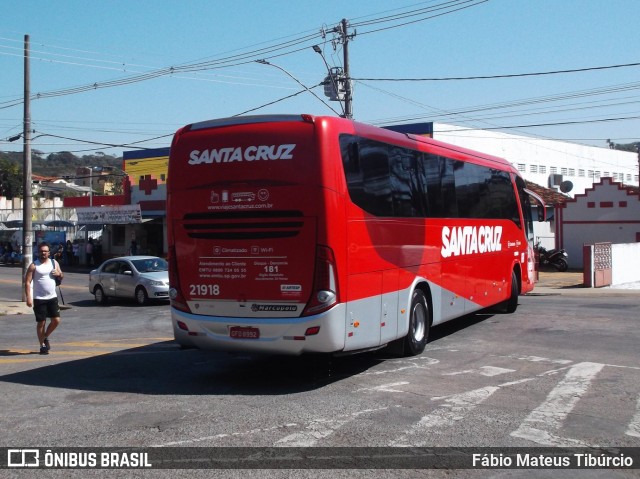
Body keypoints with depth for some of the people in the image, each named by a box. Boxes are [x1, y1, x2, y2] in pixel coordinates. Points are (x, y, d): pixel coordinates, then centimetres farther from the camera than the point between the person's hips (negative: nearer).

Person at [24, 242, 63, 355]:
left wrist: (59, 274, -6)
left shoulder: (54, 263, 8)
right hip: (39, 299, -4)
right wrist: (28, 297, -19)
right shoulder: (34, 266, -5)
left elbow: (61, 277, 19)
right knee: (41, 322, 1)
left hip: (52, 297, 4)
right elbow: (27, 282, -10)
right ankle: (42, 345, 13)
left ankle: (45, 337, 25)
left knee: (56, 320, 1)